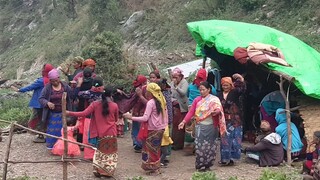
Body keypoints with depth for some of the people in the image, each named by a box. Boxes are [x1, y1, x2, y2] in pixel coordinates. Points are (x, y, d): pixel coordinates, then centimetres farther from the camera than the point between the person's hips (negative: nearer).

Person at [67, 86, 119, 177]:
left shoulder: (95, 104, -7)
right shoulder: (114, 105, -6)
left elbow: (84, 114, -12)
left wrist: (69, 113, -4)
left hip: (100, 133, 2)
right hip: (111, 133, -1)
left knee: (100, 151, 18)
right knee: (111, 152, 11)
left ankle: (98, 170, 20)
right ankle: (108, 171, 13)